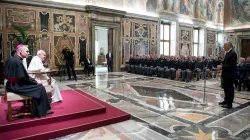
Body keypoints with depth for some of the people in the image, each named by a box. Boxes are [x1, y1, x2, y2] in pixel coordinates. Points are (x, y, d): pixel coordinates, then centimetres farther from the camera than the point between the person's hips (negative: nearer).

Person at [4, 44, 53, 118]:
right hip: (17, 86, -10)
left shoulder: (11, 59, 8)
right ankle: (43, 110, 4)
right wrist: (36, 81, -5)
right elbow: (24, 77, -20)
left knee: (36, 85, 18)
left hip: (12, 84, 10)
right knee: (40, 88, -7)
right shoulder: (17, 61, -22)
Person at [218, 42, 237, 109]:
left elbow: (231, 65, -22)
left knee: (230, 88, -2)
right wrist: (222, 66, 1)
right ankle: (226, 101, 29)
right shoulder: (227, 53, 13)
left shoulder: (233, 53, -16)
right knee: (226, 88, 17)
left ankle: (229, 104, 6)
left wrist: (222, 67, -18)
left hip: (230, 74, -9)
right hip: (226, 74, 9)